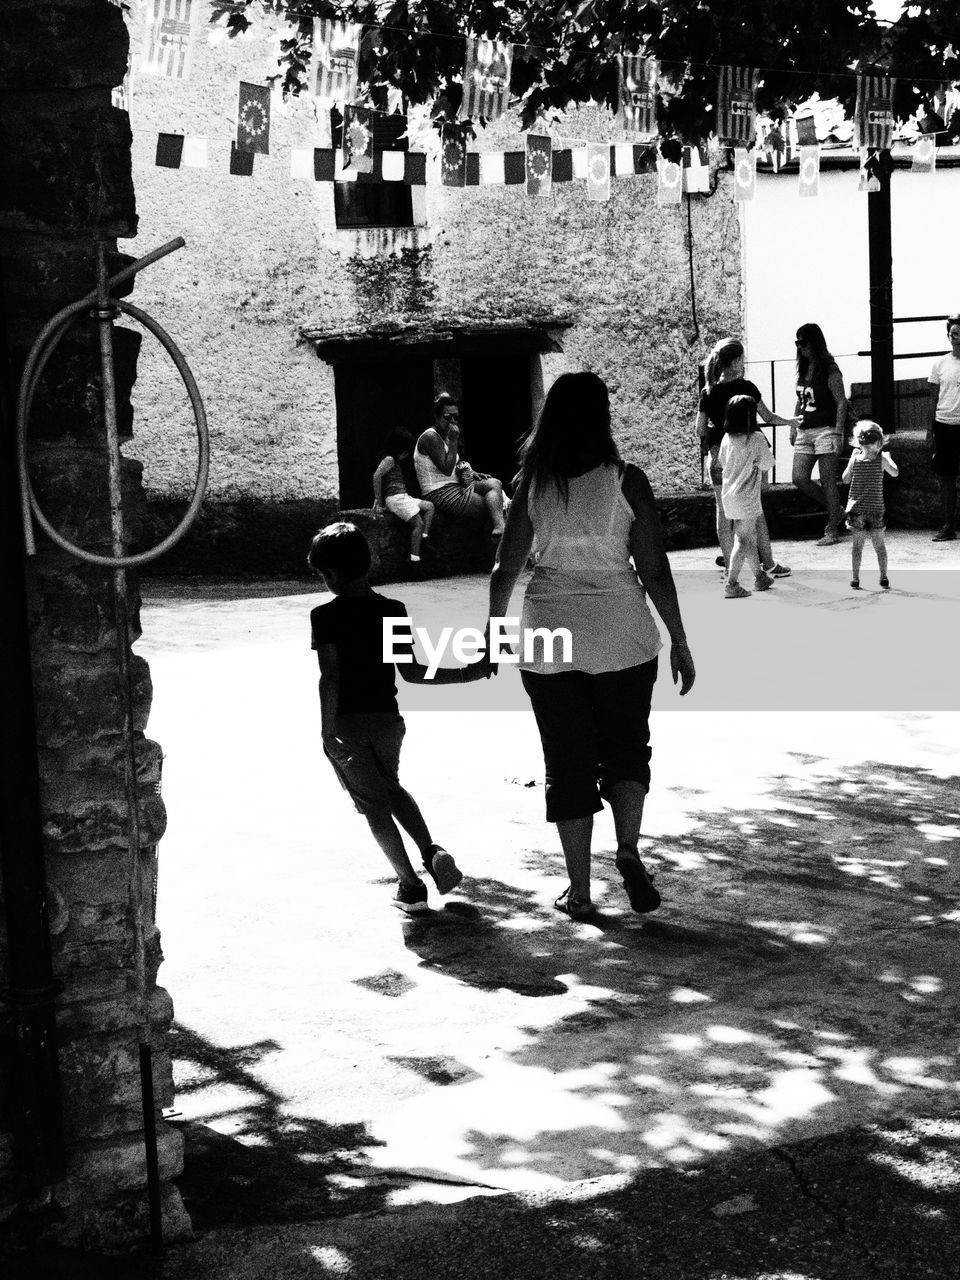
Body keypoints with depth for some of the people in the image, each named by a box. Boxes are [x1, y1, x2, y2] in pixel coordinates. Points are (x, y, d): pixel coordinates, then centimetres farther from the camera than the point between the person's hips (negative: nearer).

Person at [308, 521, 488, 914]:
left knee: (374, 805, 7)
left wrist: (328, 731, -18)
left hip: (346, 721, -4)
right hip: (387, 716, 4)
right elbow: (412, 672, 1)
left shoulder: (326, 615, -11)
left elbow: (330, 677, -18)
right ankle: (432, 852, 9)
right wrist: (467, 673, 10)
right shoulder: (393, 611, 1)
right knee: (392, 788, 27)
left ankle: (410, 885, 6)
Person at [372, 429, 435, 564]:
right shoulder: (389, 460, -8)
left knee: (430, 506, 13)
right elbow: (377, 476, -19)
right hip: (396, 497, -10)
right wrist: (378, 500, -16)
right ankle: (414, 558, -15)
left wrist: (378, 500, 17)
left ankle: (425, 536, -2)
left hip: (403, 497, 10)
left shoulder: (394, 461, 22)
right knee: (418, 524, -11)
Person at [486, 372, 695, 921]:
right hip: (621, 634, -1)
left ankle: (579, 891, 11)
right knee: (627, 746, 16)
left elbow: (506, 569, 4)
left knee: (567, 763, 9)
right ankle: (629, 852, -5)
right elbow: (655, 571, -7)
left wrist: (492, 629, 19)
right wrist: (680, 643, 1)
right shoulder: (626, 480, -7)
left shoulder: (531, 485, 0)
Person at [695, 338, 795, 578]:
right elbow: (768, 417, -1)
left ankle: (729, 568, 7)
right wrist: (789, 422, 16)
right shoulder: (746, 387, -7)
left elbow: (700, 429, 1)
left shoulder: (708, 392, 1)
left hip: (718, 456, 2)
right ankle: (768, 564, 14)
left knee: (724, 511, 7)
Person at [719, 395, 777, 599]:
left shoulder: (727, 438, 2)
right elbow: (767, 464, -4)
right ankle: (731, 584, -7)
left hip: (728, 496, 6)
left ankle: (760, 576, 31)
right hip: (746, 497, -6)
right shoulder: (756, 438, -13)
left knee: (750, 537, 19)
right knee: (743, 540, -3)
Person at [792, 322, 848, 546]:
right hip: (804, 431, 7)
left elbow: (841, 402, -11)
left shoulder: (829, 370, -9)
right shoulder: (803, 369, 12)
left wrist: (838, 433, -17)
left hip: (825, 430, -7)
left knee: (828, 482, -4)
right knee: (800, 479, 1)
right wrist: (793, 426, 16)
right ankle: (836, 511, 19)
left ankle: (832, 531, 4)